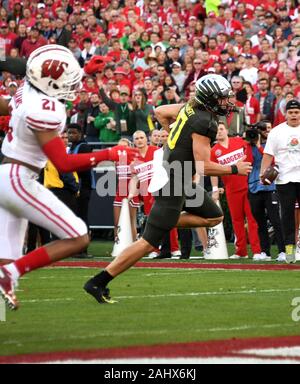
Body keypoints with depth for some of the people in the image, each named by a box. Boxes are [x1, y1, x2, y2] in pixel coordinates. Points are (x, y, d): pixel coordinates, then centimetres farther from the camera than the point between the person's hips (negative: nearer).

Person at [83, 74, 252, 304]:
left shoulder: (191, 107, 4)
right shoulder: (203, 123, -22)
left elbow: (160, 113, 20)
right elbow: (203, 167, -23)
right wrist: (235, 169, -12)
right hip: (173, 184, -10)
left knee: (214, 217, 18)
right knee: (149, 243, -7)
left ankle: (164, 224, 12)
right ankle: (98, 283, -6)